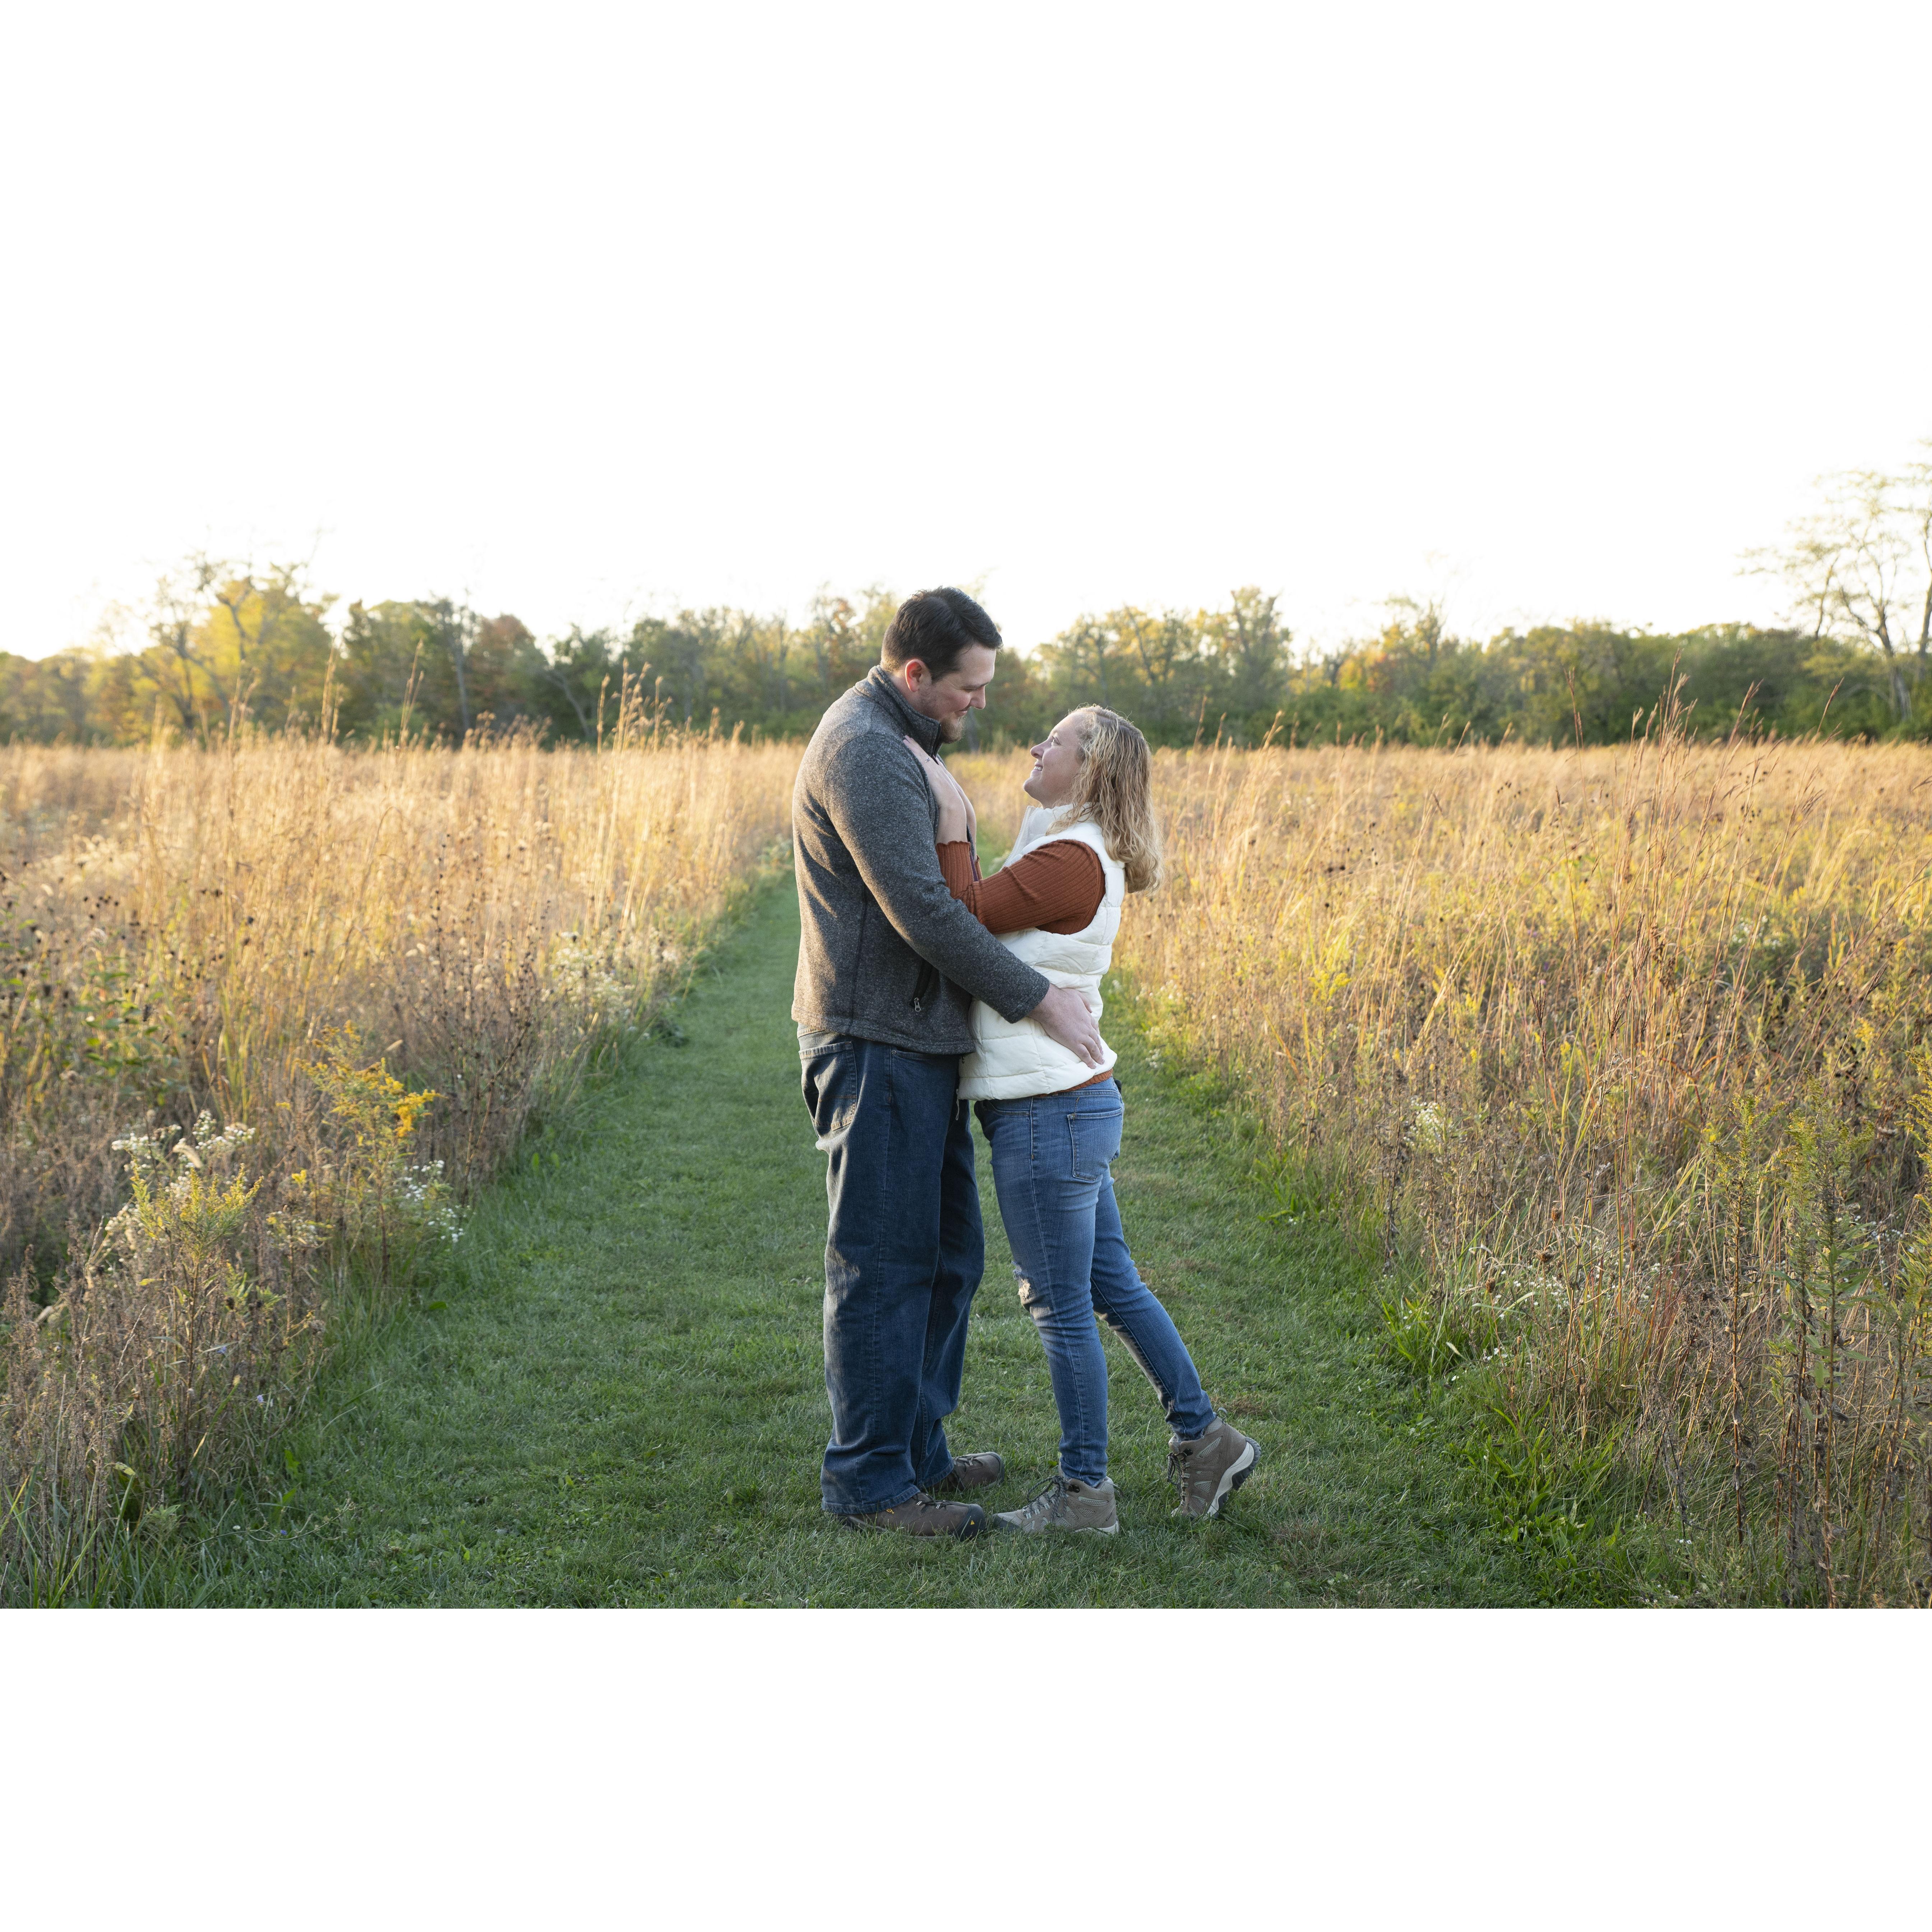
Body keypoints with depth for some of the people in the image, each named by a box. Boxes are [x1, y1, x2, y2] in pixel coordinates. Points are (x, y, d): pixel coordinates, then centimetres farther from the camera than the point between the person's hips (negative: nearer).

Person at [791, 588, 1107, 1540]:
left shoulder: (894, 741, 17)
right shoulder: (863, 750, -18)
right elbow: (921, 910, -23)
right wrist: (1036, 999, -17)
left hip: (918, 1045, 10)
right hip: (874, 1044, -10)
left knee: (945, 1255, 16)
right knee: (883, 1266, -3)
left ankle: (916, 1451, 26)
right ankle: (867, 1479, 6)